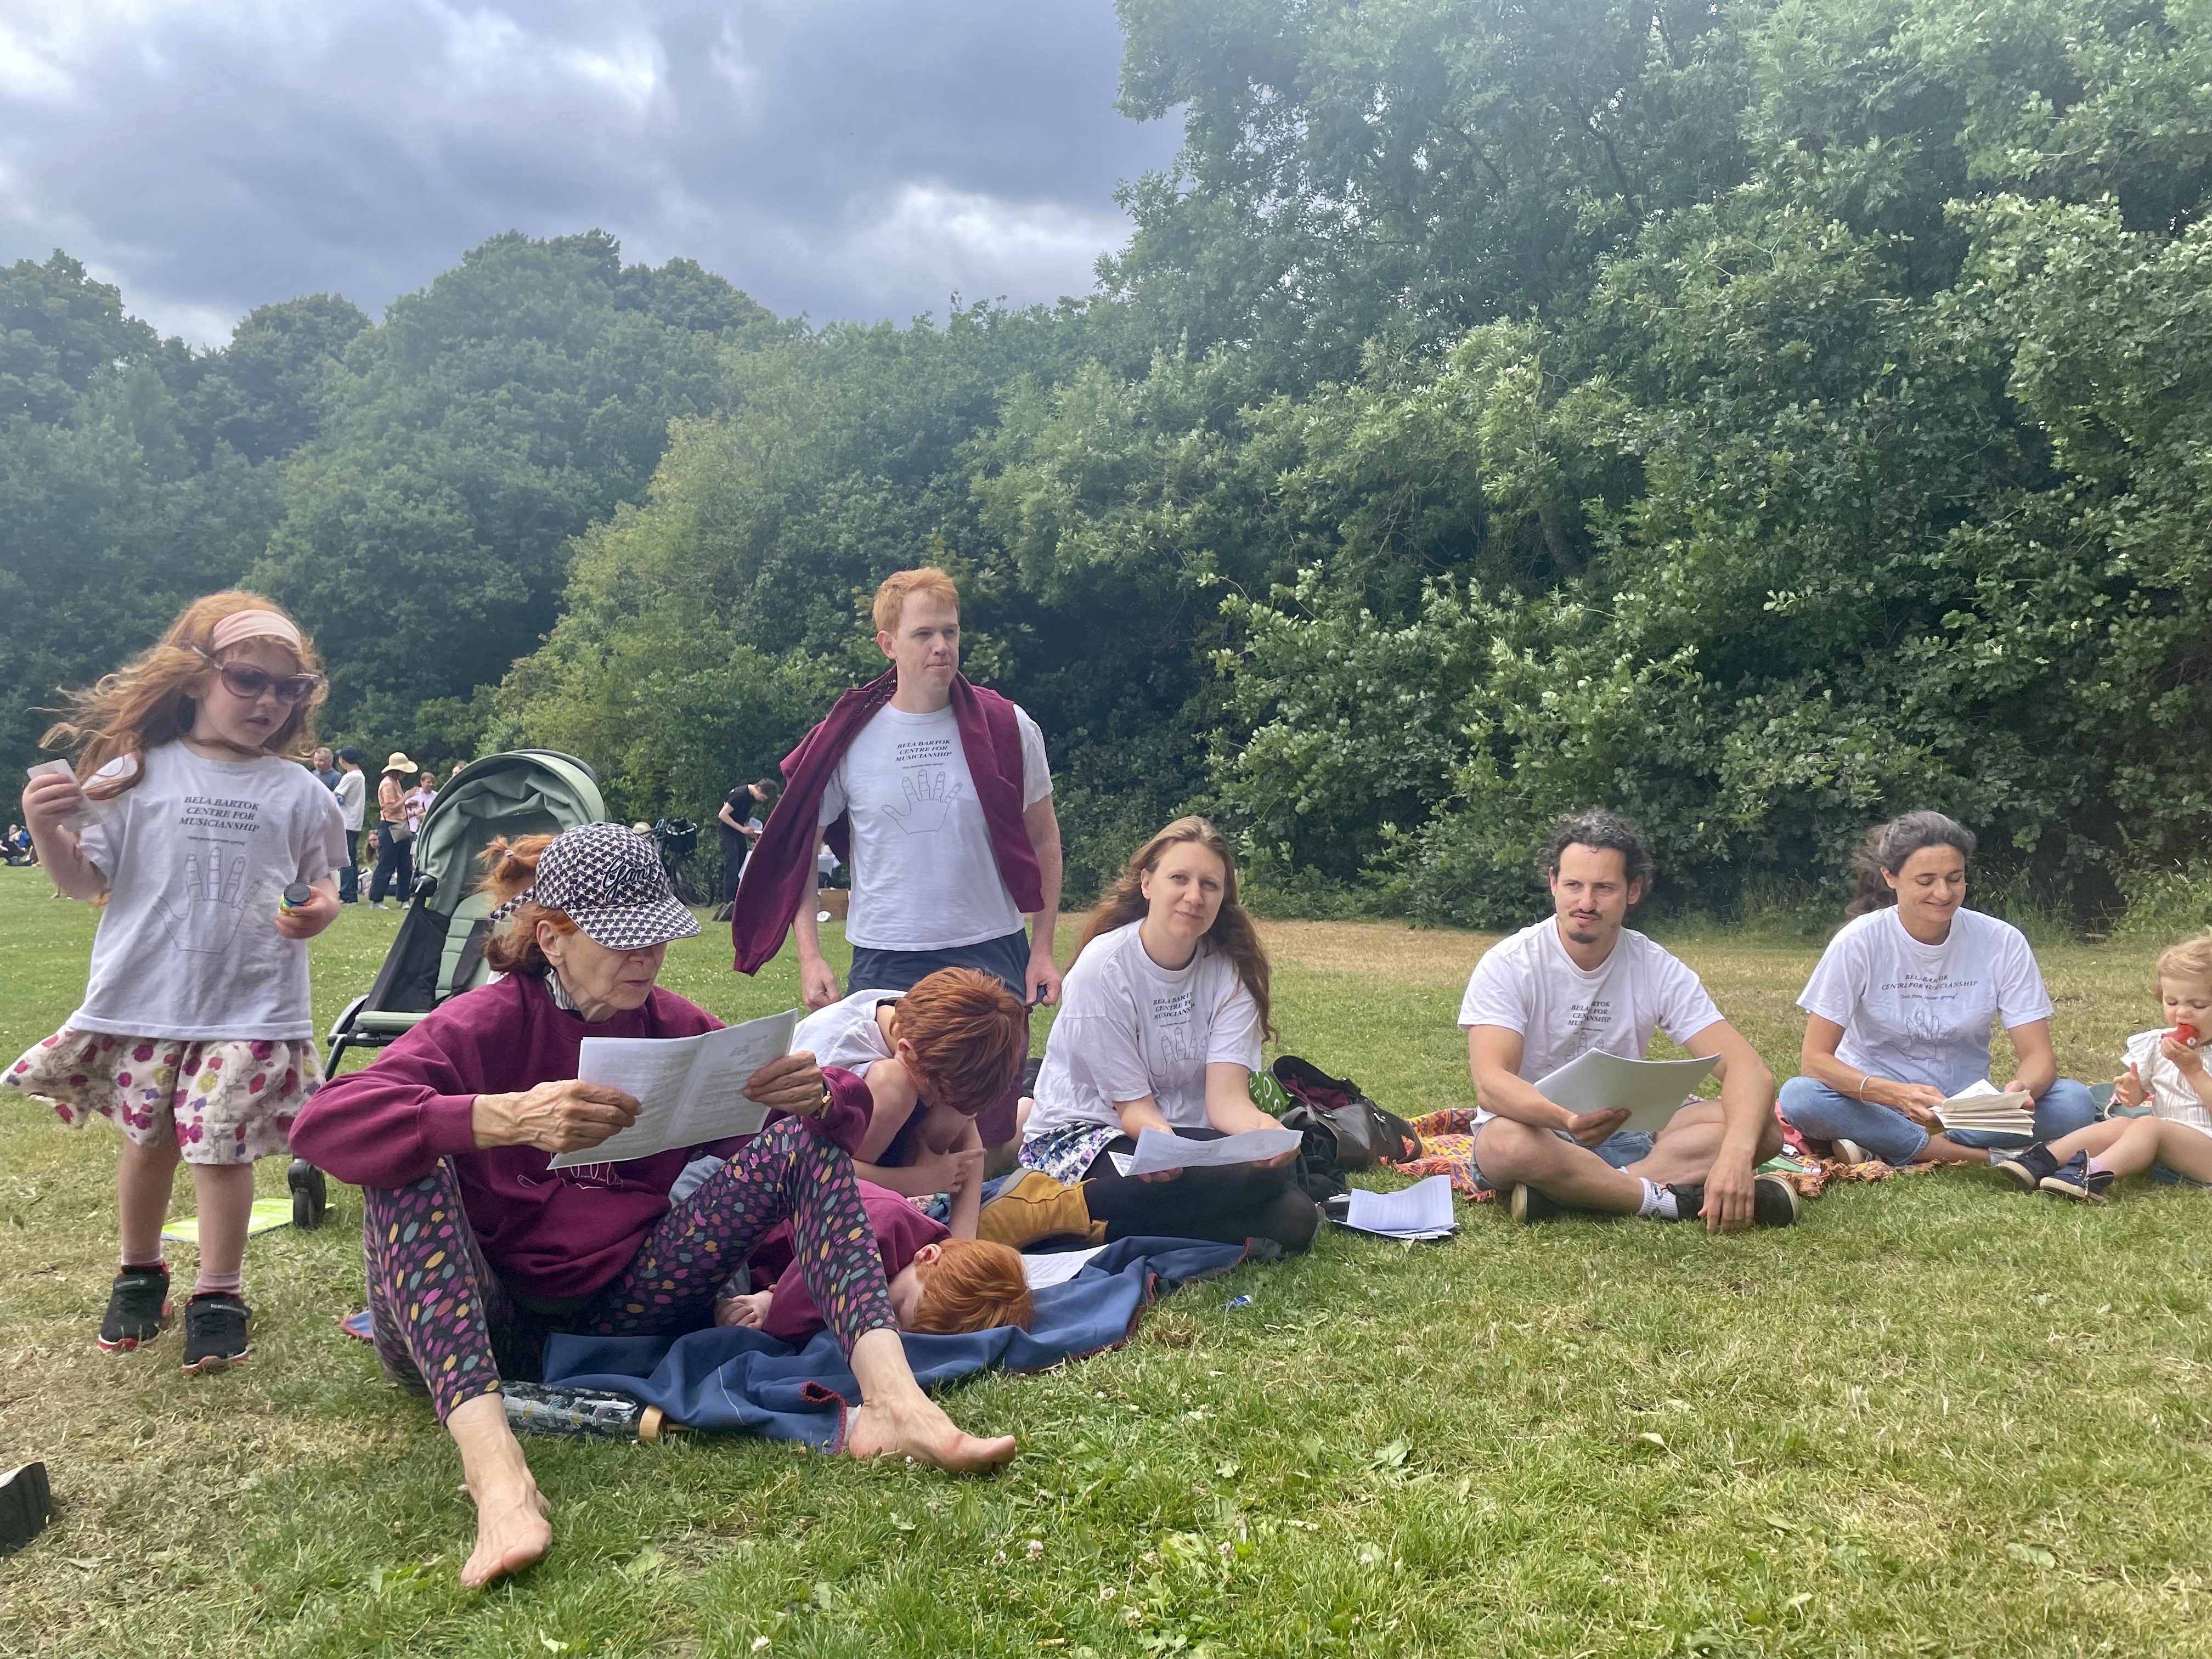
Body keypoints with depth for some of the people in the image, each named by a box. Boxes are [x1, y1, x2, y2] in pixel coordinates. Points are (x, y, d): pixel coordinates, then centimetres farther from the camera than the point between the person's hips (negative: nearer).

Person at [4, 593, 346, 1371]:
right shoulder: (137, 773, -2)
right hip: (142, 1000, 1)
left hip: (252, 1008, -1)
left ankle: (219, 1294, 18)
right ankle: (140, 1274, 37)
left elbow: (321, 880, 10)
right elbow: (86, 879, 0)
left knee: (222, 1147, 2)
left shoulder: (297, 791, 1)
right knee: (146, 1140, 16)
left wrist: (322, 907, -12)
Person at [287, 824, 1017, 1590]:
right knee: (408, 1172, -31)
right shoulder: (481, 1026, -9)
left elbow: (842, 1114, 1)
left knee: (804, 1140, -10)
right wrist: (508, 1118, -41)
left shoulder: (672, 1026, 3)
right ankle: (497, 1475, -47)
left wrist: (816, 1095, -24)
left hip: (622, 1308, 3)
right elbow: (323, 1123, -27)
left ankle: (892, 1401, -29)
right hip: (466, 1330, -3)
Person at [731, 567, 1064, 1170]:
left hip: (992, 955, 0)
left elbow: (1043, 841, 7)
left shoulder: (1008, 729, -2)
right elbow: (798, 848, 5)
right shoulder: (848, 739, -2)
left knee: (993, 1132, 7)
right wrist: (809, 956, -2)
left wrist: (1042, 949, 3)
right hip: (884, 962, 0)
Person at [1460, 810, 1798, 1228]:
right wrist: (1567, 1118, -47)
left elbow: (1747, 1068, -13)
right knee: (1508, 1143, -40)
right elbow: (1490, 1081, -26)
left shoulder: (1659, 970, -4)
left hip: (1625, 1133, 4)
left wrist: (1736, 1154, -34)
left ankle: (1568, 1191, -28)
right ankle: (1676, 1199, -24)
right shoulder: (1507, 965, -13)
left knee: (1761, 1125, -19)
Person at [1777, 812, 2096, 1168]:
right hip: (1877, 1104, -2)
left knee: (2074, 1102, -23)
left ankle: (1880, 1146, -22)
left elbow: (2038, 1056, -7)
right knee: (1799, 1097, -33)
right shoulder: (1859, 942, -13)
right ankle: (1985, 1158, -25)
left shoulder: (2002, 942, -7)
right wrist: (1897, 1095, -34)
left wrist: (2021, 1090, -32)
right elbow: (1814, 1059, -16)